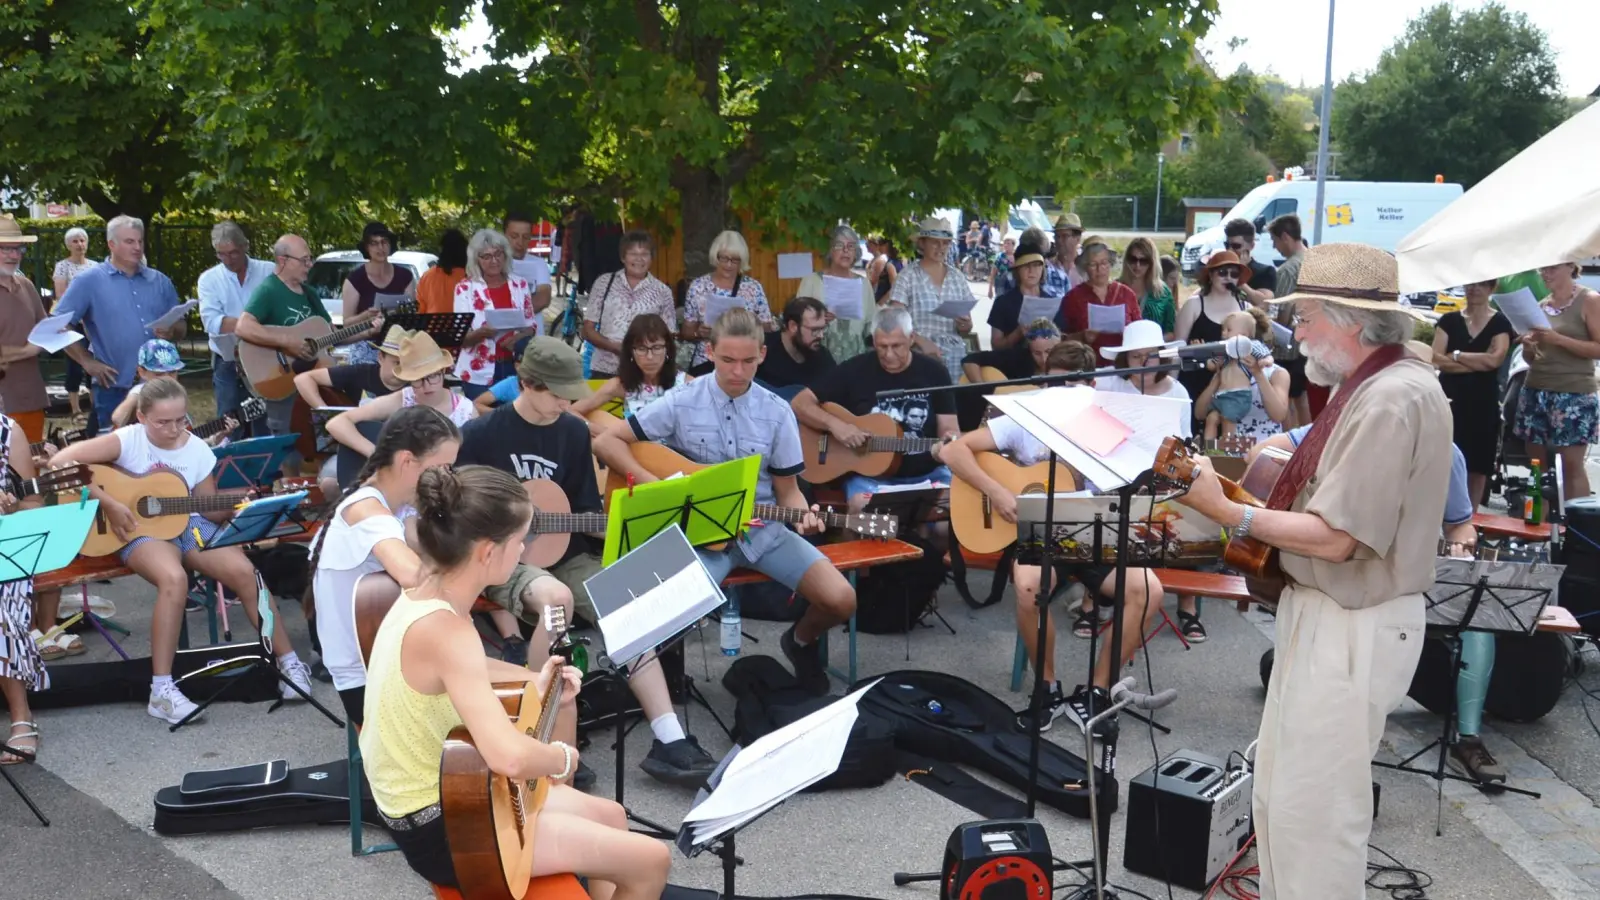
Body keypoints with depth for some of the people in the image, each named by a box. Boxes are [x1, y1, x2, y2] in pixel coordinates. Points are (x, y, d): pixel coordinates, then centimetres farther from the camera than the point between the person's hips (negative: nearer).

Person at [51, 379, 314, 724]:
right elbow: (59, 463, -20)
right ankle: (161, 690, -27)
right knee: (174, 579, -36)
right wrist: (109, 504, -23)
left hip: (188, 523, 4)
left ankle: (289, 663, -6)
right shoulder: (127, 441, -11)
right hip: (141, 529, -4)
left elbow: (209, 509, 10)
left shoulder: (197, 450, 1)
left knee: (245, 571, -21)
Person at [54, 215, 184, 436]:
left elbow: (181, 327, 14)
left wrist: (172, 332, -10)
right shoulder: (89, 281, -1)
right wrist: (87, 361, -8)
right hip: (114, 388, -4)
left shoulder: (160, 281, 11)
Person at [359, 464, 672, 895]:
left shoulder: (423, 598, -1)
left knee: (611, 815, 23)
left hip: (436, 798, 10)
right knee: (651, 860, -1)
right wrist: (563, 756, -20)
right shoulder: (445, 630, -30)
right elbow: (511, 757, -41)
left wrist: (537, 687, 8)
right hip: (440, 829, -9)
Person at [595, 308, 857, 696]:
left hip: (763, 529, 3)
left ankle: (802, 641, 22)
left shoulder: (777, 413, -1)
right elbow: (606, 442, -6)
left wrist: (802, 515, -18)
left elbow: (787, 489, 5)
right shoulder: (682, 403, -7)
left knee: (841, 600, -14)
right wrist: (655, 485, -17)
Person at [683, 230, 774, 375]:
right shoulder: (698, 286, 2)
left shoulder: (753, 287, 2)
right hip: (705, 364, 0)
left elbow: (768, 330, 7)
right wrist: (698, 332, -14)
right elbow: (686, 332, 6)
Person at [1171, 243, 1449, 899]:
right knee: (1280, 788, 21)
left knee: (1313, 809, 1)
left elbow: (1336, 538, -25)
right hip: (1325, 613, 11)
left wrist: (1225, 512, -23)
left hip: (1354, 629, -11)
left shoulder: (1392, 399, -22)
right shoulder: (1376, 385, 11)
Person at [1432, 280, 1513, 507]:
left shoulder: (1500, 322, 3)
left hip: (1483, 403, 0)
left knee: (1477, 467, 3)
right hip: (1450, 399, 0)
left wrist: (1456, 356, -6)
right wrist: (1479, 363, -11)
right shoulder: (1449, 320, 7)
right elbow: (1436, 360, -5)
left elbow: (1495, 359, -12)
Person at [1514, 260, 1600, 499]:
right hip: (1535, 392, 6)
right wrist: (1528, 346, -2)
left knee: (1572, 465, -8)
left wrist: (1558, 339, -17)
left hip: (1573, 394, -6)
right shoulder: (1540, 306, 15)